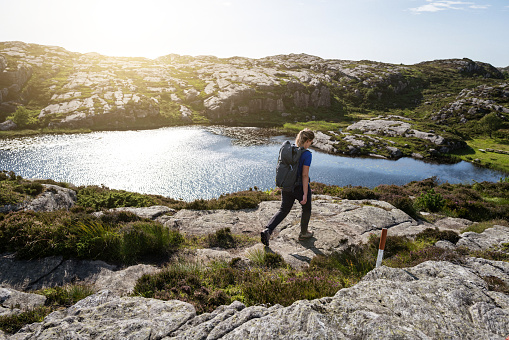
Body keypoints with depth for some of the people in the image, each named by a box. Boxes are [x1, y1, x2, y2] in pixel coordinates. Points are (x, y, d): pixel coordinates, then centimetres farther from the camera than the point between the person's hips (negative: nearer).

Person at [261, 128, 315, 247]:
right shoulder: (307, 154, -18)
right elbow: (305, 175, -20)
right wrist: (305, 194, -17)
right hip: (300, 188, -5)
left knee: (283, 210, 16)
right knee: (306, 209, 21)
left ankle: (267, 230, -1)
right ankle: (303, 233, 37)